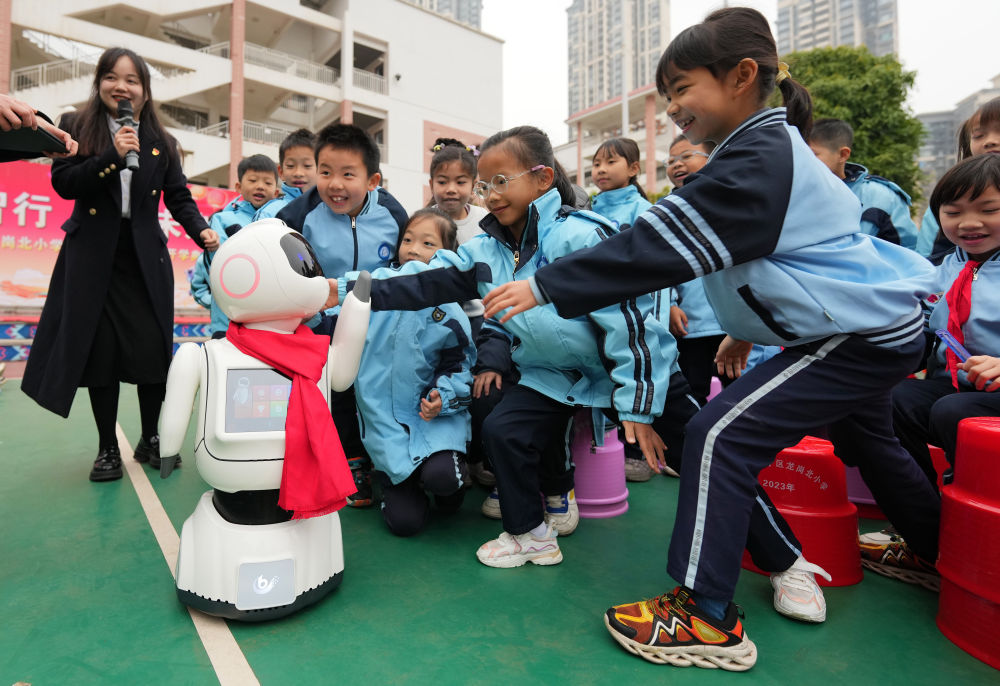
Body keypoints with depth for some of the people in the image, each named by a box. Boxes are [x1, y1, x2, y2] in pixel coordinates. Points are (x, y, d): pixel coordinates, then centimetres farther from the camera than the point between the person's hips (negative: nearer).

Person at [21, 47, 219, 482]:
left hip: (146, 260, 1)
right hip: (93, 259, -1)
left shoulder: (160, 142, 10)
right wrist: (112, 157, -18)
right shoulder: (76, 127, 5)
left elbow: (179, 197, 4)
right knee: (100, 352, 2)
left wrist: (202, 232, -14)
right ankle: (107, 449, 16)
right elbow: (63, 183, -6)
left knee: (153, 349, -1)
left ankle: (150, 440, 17)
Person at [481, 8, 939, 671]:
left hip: (859, 336, -11)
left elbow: (657, 246, -31)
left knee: (720, 434, -18)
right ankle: (939, 550, 54)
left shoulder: (758, 159, -22)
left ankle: (709, 617, -9)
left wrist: (544, 285, -30)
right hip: (877, 318, 11)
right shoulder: (773, 146, 10)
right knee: (868, 442, 29)